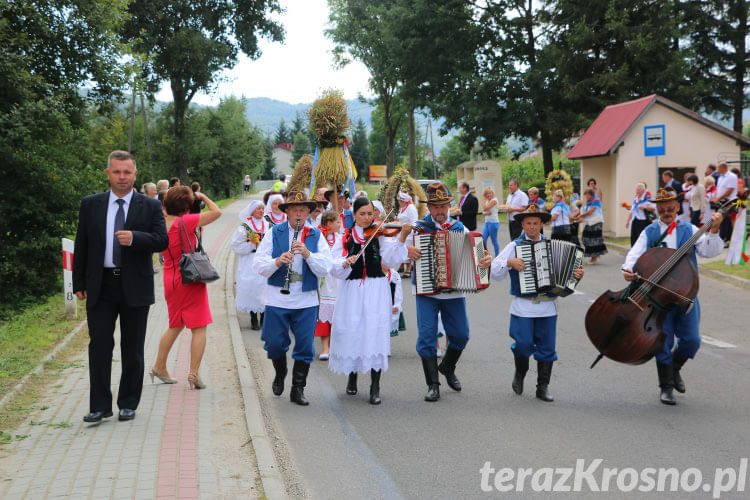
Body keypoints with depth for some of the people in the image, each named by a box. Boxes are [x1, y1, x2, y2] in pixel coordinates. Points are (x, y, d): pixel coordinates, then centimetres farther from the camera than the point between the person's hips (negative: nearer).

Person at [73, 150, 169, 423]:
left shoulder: (150, 206, 3)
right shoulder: (90, 205, 7)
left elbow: (161, 240, -8)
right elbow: (81, 245, 8)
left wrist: (134, 237, -25)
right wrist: (79, 283, 3)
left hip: (135, 286, -1)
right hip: (100, 286, 1)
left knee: (133, 350, 7)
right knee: (99, 346, -2)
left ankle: (128, 404, 19)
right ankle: (100, 406, 6)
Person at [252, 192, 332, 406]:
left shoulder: (316, 236, 4)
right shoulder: (274, 233, 2)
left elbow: (325, 268, -5)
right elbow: (258, 265, -5)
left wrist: (308, 254, -21)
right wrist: (277, 261, -23)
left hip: (306, 301, 1)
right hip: (277, 298, 0)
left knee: (305, 346, 1)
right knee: (275, 342, 5)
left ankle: (298, 389, 16)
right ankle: (280, 374, 35)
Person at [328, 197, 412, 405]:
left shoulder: (380, 234, 3)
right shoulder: (346, 238, 5)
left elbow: (391, 259, -13)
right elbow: (334, 268, -4)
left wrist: (402, 238, -26)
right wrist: (345, 263, -24)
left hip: (376, 291, -1)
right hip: (352, 290, 1)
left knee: (376, 333, -8)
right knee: (351, 332, 4)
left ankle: (375, 387, -2)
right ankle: (352, 376, 29)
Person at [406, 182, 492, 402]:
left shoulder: (459, 228, 8)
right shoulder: (418, 228, -1)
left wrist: (486, 259, -17)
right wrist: (406, 249, -23)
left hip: (454, 291, 3)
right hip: (426, 291, -3)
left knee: (460, 335, 7)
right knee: (427, 335, -6)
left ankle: (448, 368, 36)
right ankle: (433, 385, 4)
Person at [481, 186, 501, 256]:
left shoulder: (494, 200, -11)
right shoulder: (487, 201, 14)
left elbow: (484, 208, -19)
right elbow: (483, 212, 10)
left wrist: (483, 199, -7)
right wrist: (486, 213, -13)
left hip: (493, 222, -8)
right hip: (487, 222, 8)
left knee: (494, 241, -1)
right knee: (483, 240, -1)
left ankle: (497, 257, 8)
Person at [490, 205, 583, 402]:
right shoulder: (514, 246, 3)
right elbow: (495, 272, -2)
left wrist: (577, 274, -5)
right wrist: (509, 262, -18)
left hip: (547, 306, 2)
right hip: (523, 306, -2)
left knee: (546, 347, 5)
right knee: (523, 344, -7)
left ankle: (543, 387, 16)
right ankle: (520, 373, 23)